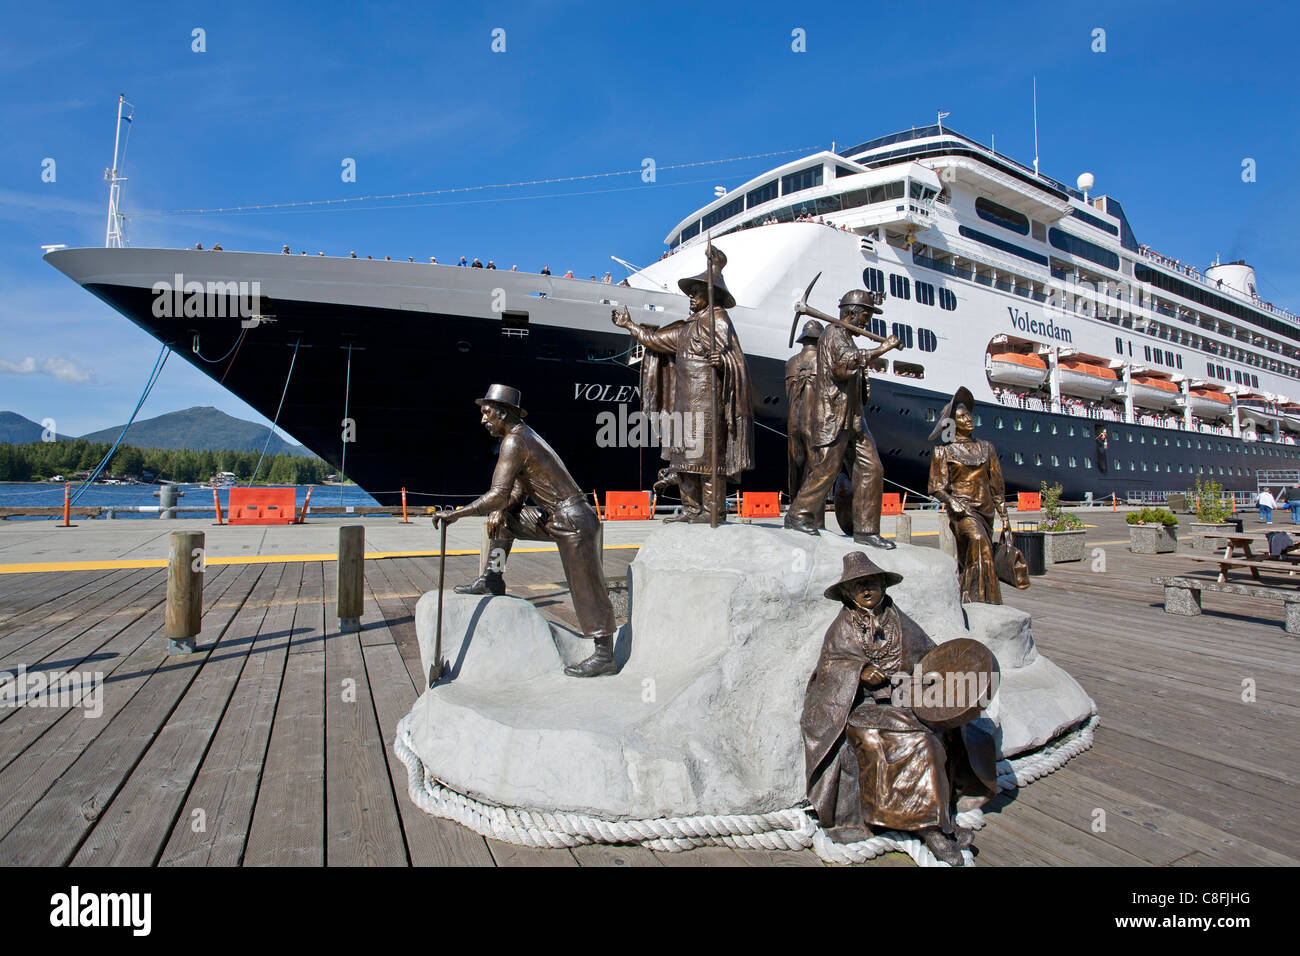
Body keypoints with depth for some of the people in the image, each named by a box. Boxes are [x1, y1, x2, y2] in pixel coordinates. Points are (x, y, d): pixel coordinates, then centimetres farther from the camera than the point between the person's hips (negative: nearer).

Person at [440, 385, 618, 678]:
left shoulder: (514, 441, -16)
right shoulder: (525, 435, 14)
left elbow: (498, 495, -24)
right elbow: (518, 492, 18)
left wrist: (456, 514, -16)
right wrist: (499, 511, 0)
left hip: (573, 521, -10)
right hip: (556, 518, 10)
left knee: (586, 588, -2)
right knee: (501, 516, 16)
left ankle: (604, 656, 8)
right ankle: (493, 579, 19)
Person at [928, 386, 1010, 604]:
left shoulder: (985, 447, 15)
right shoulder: (943, 451, 3)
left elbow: (997, 485, 17)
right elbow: (937, 487, -4)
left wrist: (1004, 515, 14)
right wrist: (952, 501, -23)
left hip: (985, 508, 5)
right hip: (961, 508, -5)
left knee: (971, 556, 5)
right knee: (978, 541, -28)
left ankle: (967, 599, 18)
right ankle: (980, 598, -29)